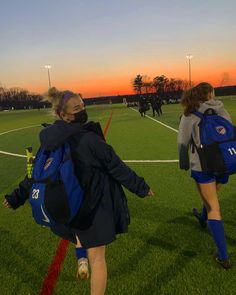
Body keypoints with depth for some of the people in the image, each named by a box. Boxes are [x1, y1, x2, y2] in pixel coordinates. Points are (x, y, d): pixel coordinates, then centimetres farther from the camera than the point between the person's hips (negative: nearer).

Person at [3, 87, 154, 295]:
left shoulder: (50, 141, -5)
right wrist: (142, 188, -4)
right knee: (97, 259, 10)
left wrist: (17, 198, 18)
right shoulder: (89, 139, -25)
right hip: (95, 207, -6)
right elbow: (117, 168, -18)